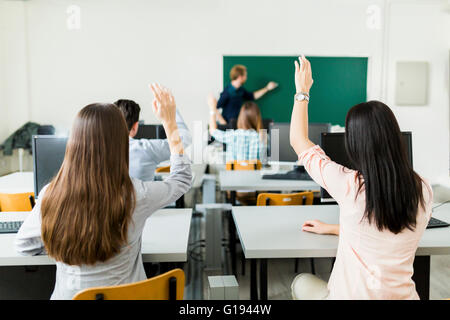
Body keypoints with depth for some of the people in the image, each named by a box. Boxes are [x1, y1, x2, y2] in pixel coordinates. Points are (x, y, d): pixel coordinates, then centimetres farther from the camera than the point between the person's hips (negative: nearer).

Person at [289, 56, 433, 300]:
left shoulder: (349, 185, -23)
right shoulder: (423, 191, -10)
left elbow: (298, 142, -6)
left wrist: (302, 92, 7)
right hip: (403, 294, 4)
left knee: (301, 282, 27)